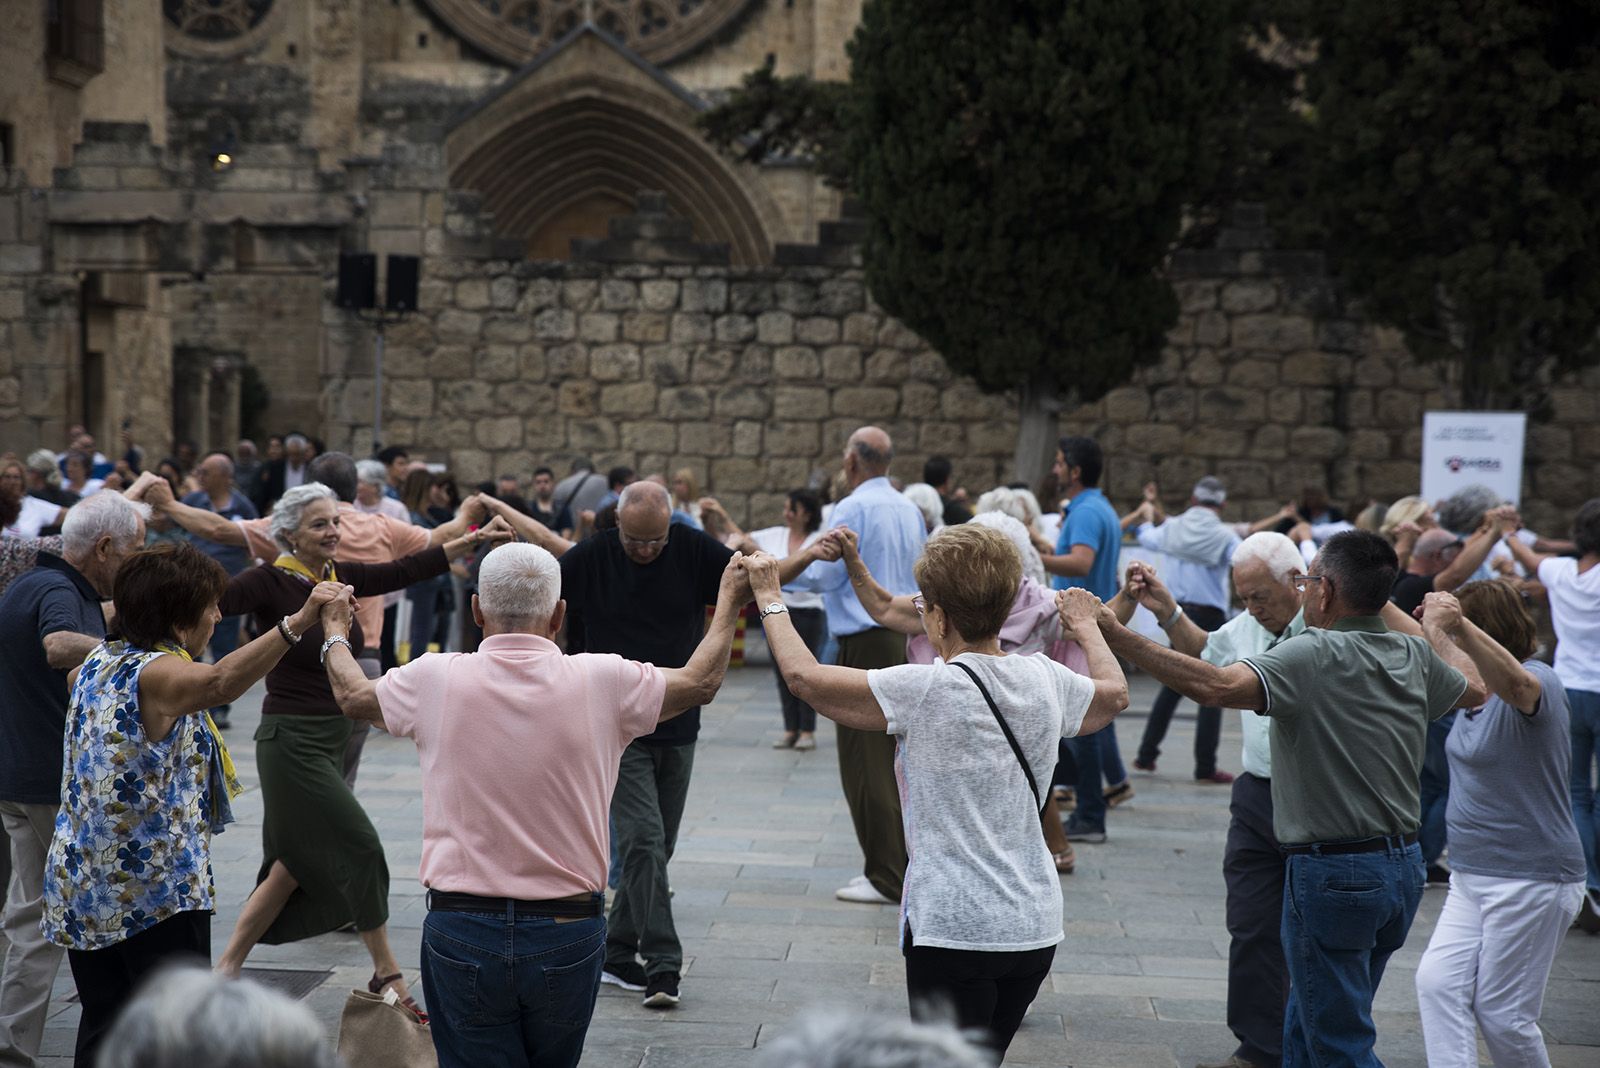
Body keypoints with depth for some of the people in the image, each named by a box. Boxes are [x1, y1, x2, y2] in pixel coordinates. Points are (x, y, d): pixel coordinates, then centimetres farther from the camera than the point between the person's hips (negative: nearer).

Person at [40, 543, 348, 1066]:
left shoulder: (99, 660, 8)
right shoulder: (156, 675, -20)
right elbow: (220, 681, -42)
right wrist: (296, 624, -53)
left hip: (81, 885, 9)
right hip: (154, 887, -9)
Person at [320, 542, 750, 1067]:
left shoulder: (435, 680, -4)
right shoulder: (601, 682, -6)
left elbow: (353, 695, 18)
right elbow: (701, 682, 12)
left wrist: (334, 631, 39)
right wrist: (729, 601, 29)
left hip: (462, 931, 0)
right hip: (568, 933, 1)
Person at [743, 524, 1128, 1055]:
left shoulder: (927, 691, -16)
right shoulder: (1048, 680, 2)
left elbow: (803, 675, -12)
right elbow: (1114, 692, 25)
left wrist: (769, 599, 5)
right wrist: (1087, 627, 43)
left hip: (952, 928, -6)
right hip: (1034, 927, 6)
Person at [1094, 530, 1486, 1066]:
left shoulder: (1313, 655, -19)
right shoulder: (1413, 656, 5)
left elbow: (1219, 686, -34)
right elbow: (1473, 688, 26)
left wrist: (1119, 638, -31)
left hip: (1332, 873, -8)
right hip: (1403, 866, 8)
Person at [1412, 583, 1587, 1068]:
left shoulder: (1539, 680, -17)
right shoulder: (1476, 687, 10)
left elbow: (1515, 683, -42)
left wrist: (1458, 625, -58)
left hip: (1530, 880, -8)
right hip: (1471, 876, 8)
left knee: (1502, 1012, -3)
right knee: (1438, 981, -7)